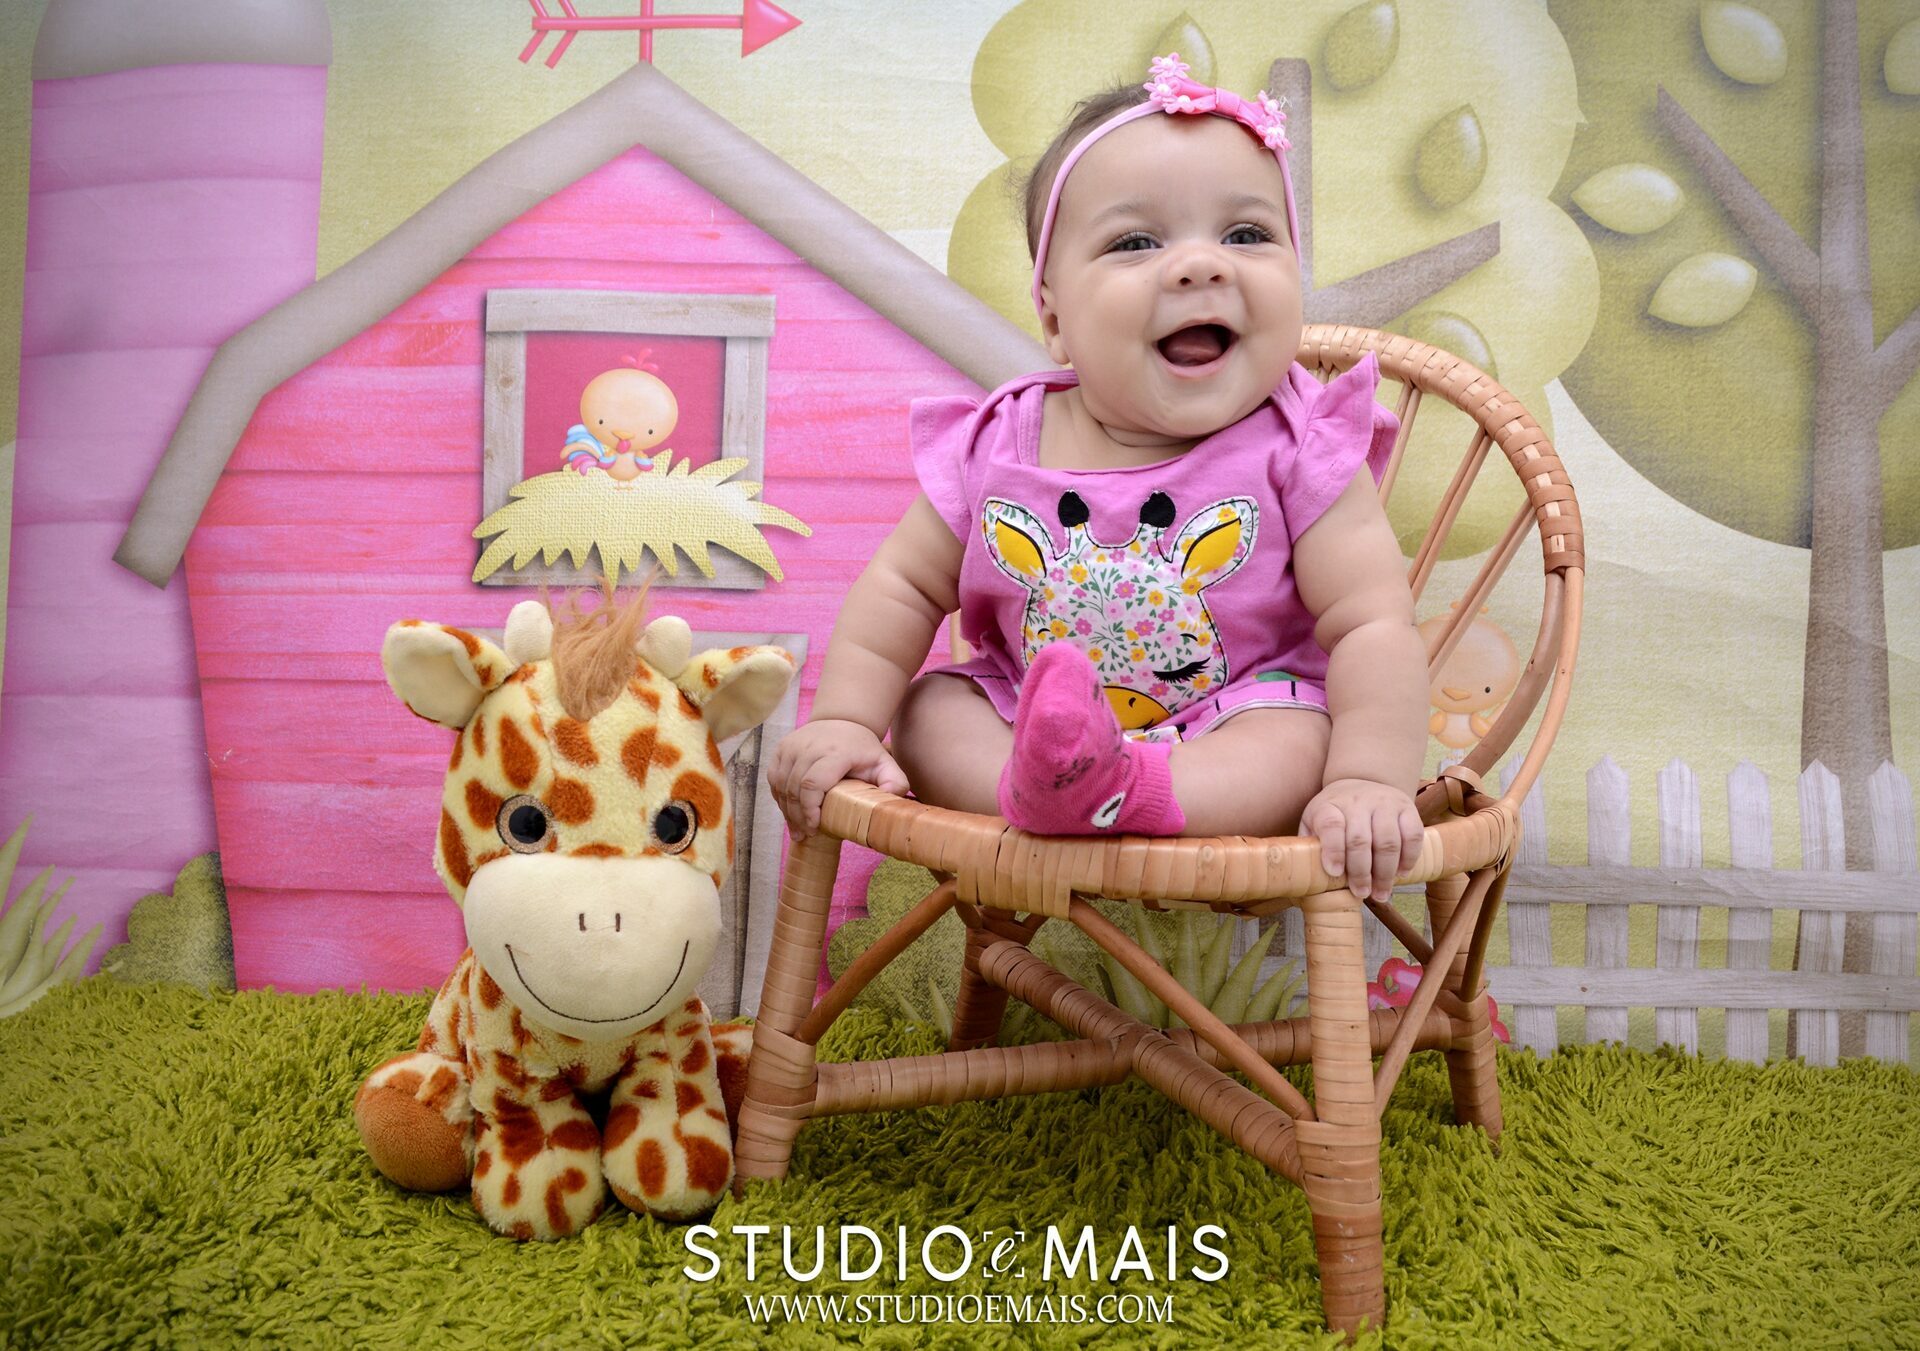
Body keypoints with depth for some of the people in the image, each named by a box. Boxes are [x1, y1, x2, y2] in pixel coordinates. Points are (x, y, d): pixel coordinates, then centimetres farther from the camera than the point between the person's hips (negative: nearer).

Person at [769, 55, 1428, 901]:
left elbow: (1374, 628, -19)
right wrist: (844, 722, -9)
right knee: (926, 709, -9)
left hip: (1238, 720, -3)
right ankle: (1032, 782, -34)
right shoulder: (996, 449, -11)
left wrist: (1370, 783, -32)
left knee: (1301, 740, -29)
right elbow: (904, 586, 0)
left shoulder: (1295, 453, -18)